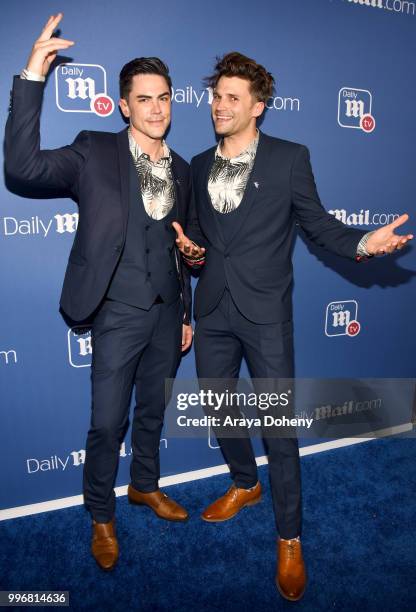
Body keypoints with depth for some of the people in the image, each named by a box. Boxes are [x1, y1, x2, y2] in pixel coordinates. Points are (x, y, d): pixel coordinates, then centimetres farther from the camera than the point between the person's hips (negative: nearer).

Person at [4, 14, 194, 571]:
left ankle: (145, 485, 44)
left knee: (153, 411, 19)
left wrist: (186, 313, 13)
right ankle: (101, 517, 29)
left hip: (167, 313, 5)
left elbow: (180, 249, 12)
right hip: (119, 314, -4)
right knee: (107, 424, 5)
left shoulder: (181, 169, 8)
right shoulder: (95, 153, -6)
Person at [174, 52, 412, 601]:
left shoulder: (290, 158, -2)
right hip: (213, 310, 5)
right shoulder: (200, 165, 11)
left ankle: (289, 538, 20)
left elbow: (317, 223, 1)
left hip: (265, 313, -5)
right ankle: (245, 484, 45)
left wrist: (362, 242, -16)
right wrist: (191, 247, -5)